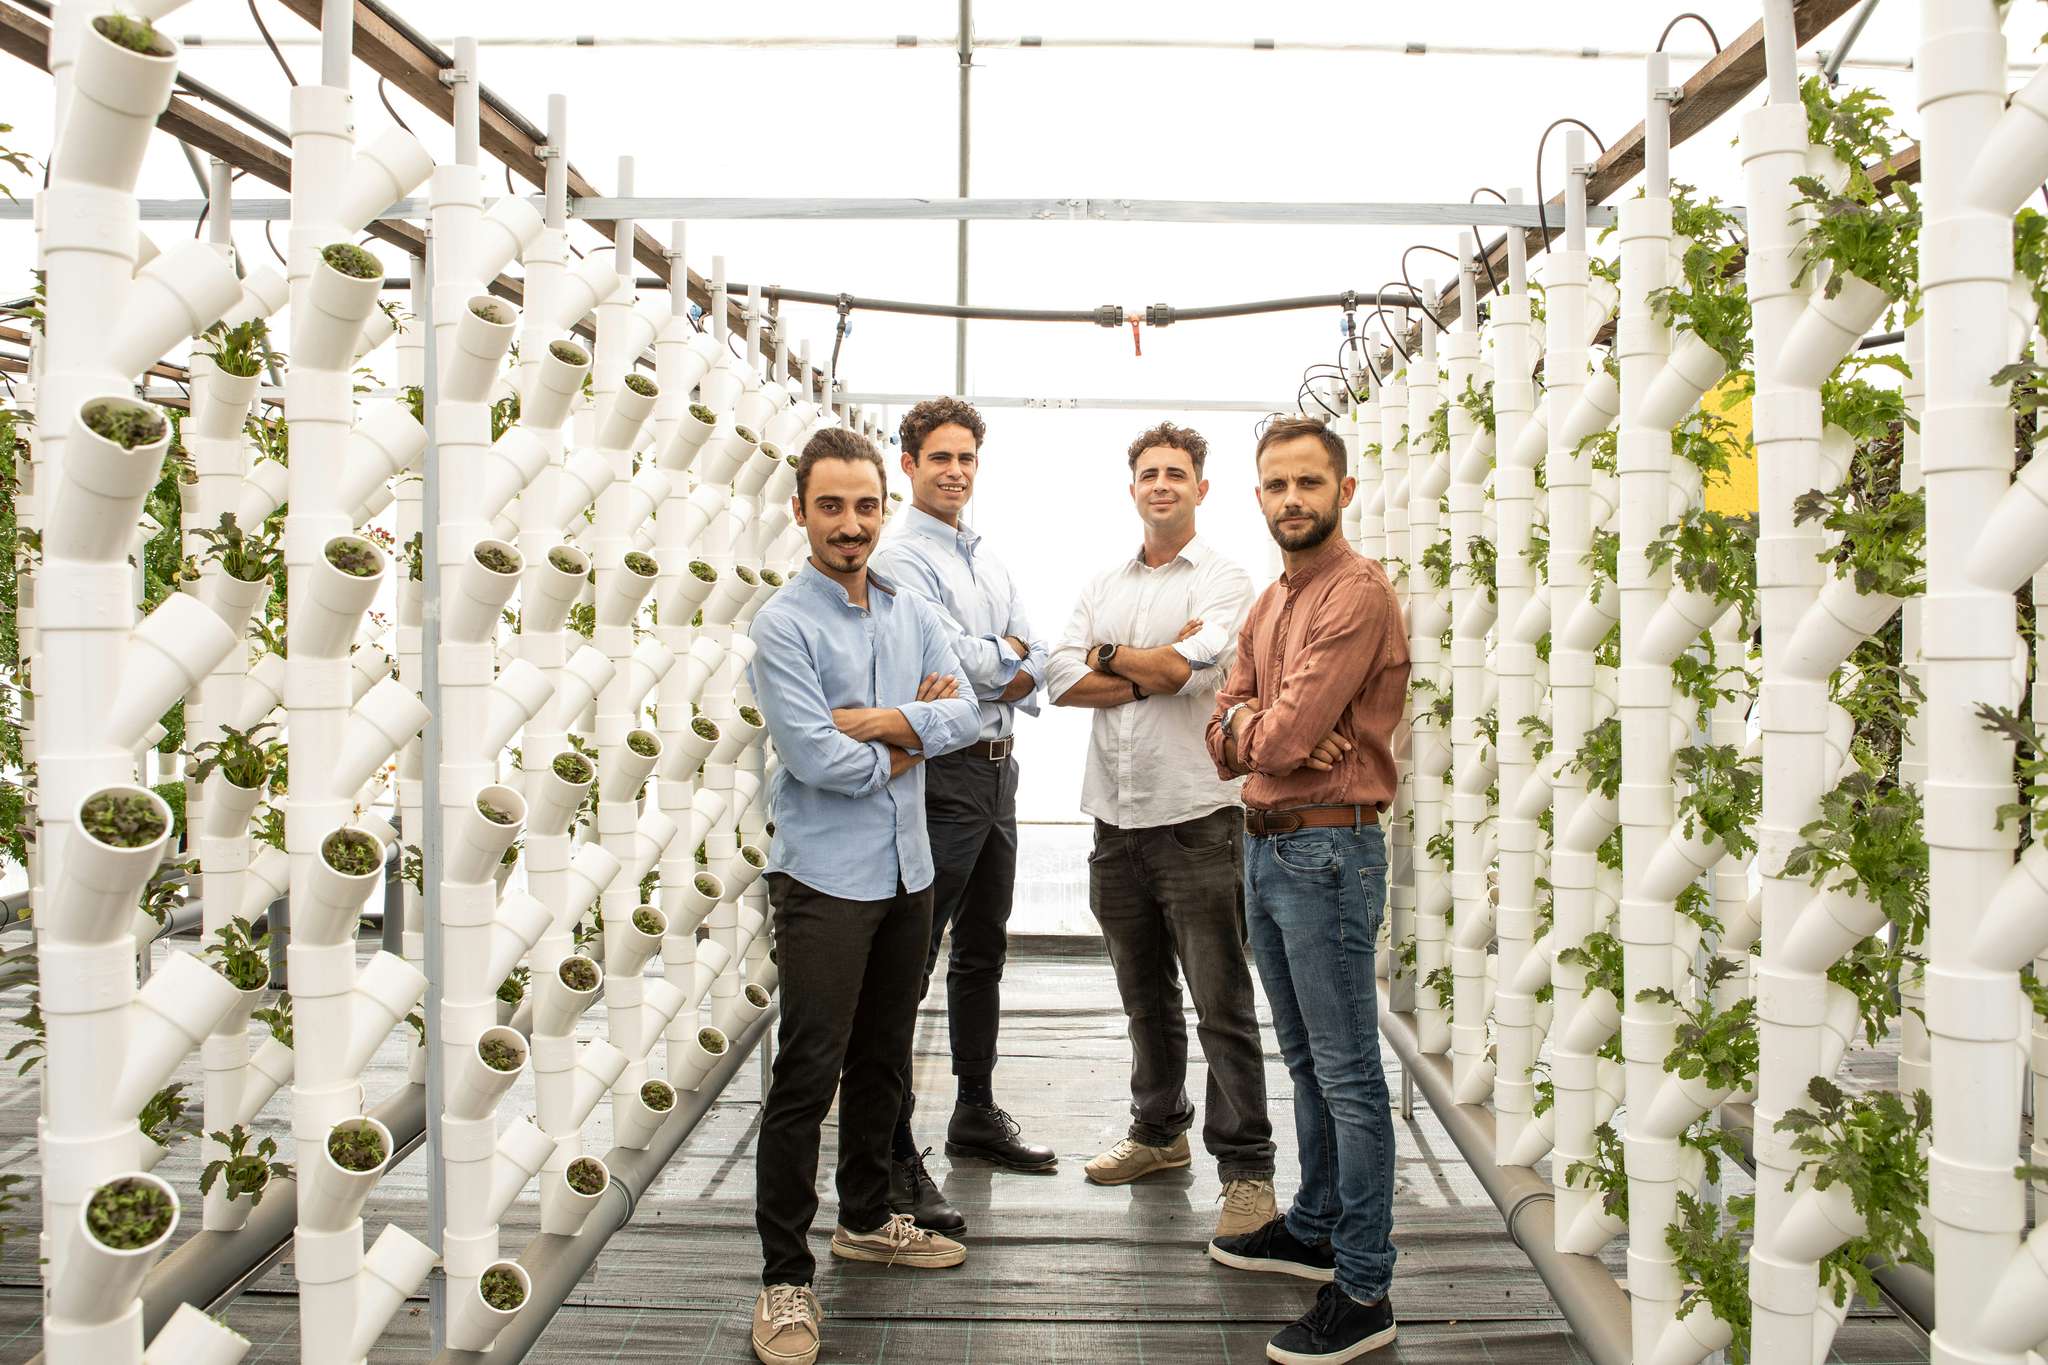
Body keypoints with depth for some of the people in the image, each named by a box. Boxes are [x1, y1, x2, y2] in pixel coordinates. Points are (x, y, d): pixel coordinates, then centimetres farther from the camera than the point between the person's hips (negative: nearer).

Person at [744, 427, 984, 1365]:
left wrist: (874, 722, -16)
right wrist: (908, 743, -6)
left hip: (907, 869, 6)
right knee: (807, 1078, -4)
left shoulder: (912, 613, 8)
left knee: (881, 1062, 18)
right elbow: (816, 757, -20)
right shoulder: (783, 626, -11)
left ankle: (866, 1218, 35)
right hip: (824, 877, -6)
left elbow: (963, 714, -3)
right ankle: (784, 1277, 5)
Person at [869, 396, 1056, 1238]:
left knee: (983, 953, 18)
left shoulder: (988, 560, 17)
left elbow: (1035, 665, 9)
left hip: (998, 767, 9)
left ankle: (976, 1115, 32)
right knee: (905, 967, -7)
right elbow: (952, 657, -20)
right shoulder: (902, 557, -9)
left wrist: (1003, 671, -10)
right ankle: (894, 1158, -2)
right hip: (941, 773, -9)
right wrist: (1009, 652, -3)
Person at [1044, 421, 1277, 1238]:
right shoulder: (1104, 586, 15)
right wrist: (1152, 674, -10)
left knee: (1221, 1003, -3)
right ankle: (1159, 1132, 34)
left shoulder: (1225, 582, -1)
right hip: (1117, 817, 6)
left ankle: (1246, 1168, 5)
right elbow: (1061, 680, 2)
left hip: (1196, 817, -5)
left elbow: (1185, 665, -17)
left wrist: (1107, 656, -1)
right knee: (1145, 996, 18)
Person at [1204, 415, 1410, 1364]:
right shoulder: (1269, 602, 15)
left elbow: (1285, 735, -21)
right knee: (1306, 1062, 20)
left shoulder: (1358, 593, -15)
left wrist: (1245, 724, 0)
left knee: (1347, 1076, -3)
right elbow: (1224, 740, 8)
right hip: (1264, 847, 9)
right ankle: (1314, 1231, 35)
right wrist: (1258, 731, -13)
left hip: (1328, 851, -9)